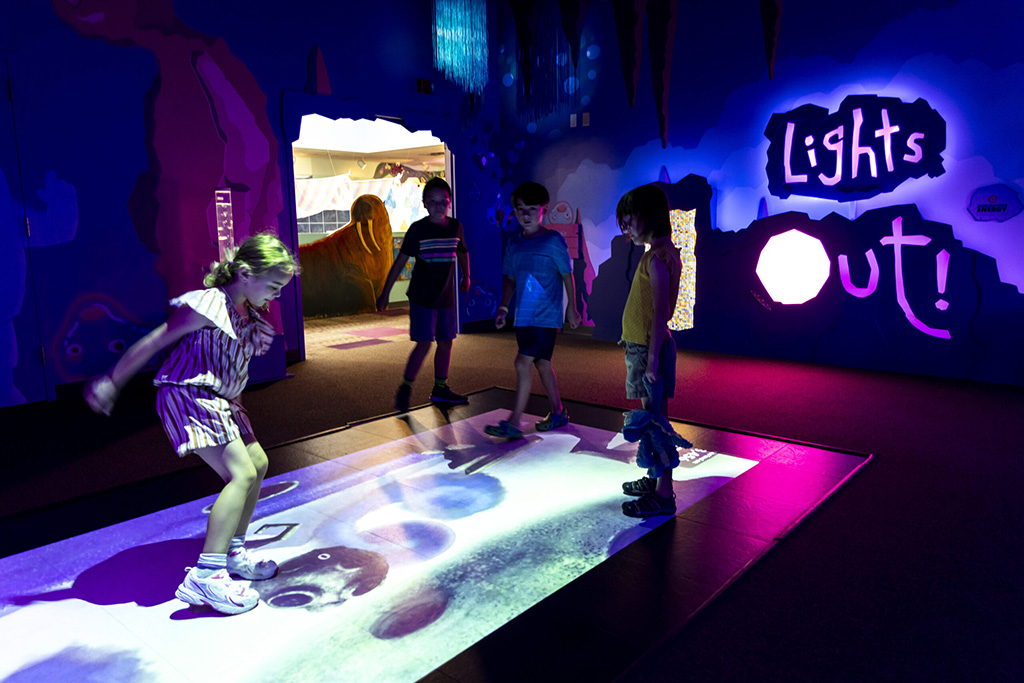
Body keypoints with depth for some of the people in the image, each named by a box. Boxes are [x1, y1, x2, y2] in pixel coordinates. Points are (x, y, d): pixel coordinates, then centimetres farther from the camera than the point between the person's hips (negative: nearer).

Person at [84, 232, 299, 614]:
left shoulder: (246, 312, 10)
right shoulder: (209, 304, -17)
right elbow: (154, 343, -11)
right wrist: (112, 382, -6)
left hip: (218, 398, 10)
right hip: (188, 396, -10)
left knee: (258, 464, 12)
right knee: (242, 473, -19)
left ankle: (232, 553, 24)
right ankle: (206, 576, -21)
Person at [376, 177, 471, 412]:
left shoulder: (455, 227, 3)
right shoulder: (418, 229, -8)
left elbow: (462, 252, 23)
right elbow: (400, 261, -6)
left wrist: (466, 277, 34)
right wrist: (385, 293, -7)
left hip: (446, 296, 5)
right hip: (422, 297, -5)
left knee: (446, 342, 9)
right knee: (424, 344, -9)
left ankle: (440, 389, 24)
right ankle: (405, 389, 6)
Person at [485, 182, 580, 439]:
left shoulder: (553, 240, -8)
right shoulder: (514, 243, 9)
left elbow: (567, 275, -3)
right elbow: (510, 278, 15)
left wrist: (571, 308, -3)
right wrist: (503, 308, 8)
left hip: (546, 315, -6)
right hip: (523, 316, 7)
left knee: (522, 363, -12)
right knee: (541, 363, 15)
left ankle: (514, 423, -6)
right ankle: (558, 413, 30)